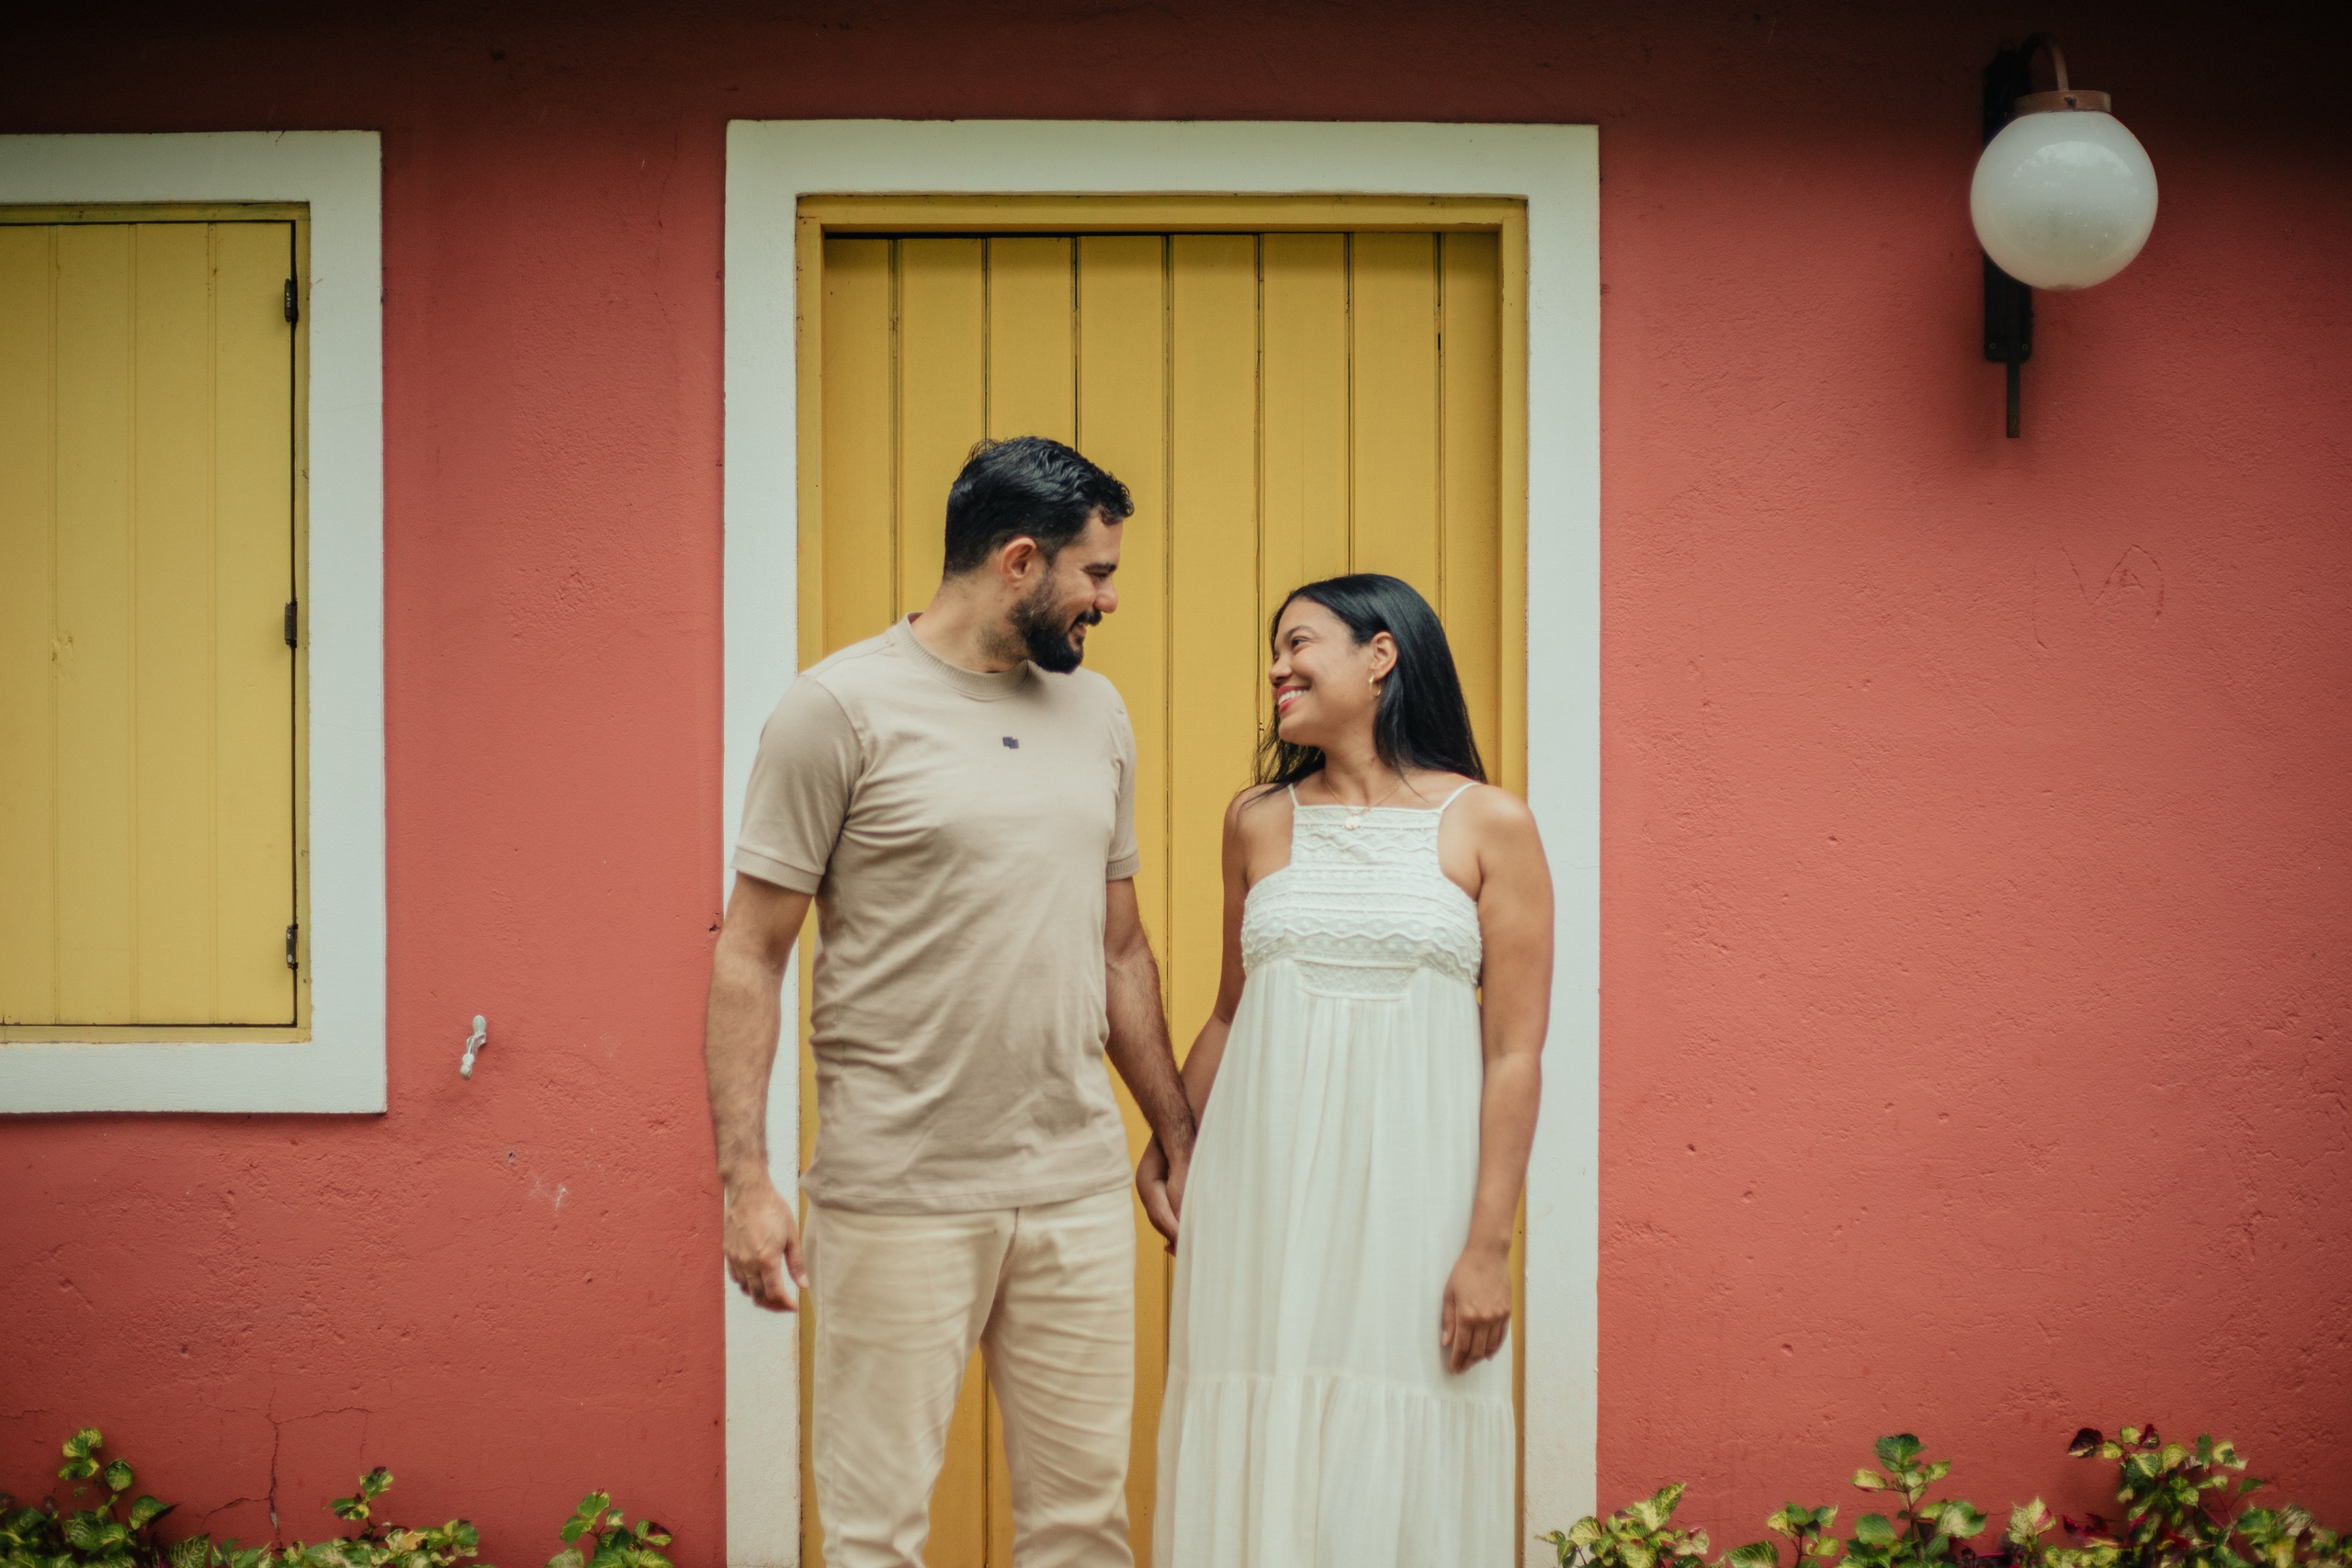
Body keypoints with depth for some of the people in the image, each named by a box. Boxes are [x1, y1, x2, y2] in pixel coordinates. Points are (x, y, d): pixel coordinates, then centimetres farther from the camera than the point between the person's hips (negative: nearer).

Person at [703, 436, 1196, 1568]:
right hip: (900, 1200, -5)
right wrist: (745, 1176, -12)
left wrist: (1175, 1134, 19)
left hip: (1080, 1190, 5)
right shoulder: (841, 707, -6)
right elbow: (750, 955, -5)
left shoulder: (1095, 713, 12)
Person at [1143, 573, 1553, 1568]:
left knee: (1396, 1459, 2)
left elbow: (1514, 1054, -3)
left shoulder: (1489, 825, -1)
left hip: (1410, 1184, -2)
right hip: (1266, 1189, 3)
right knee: (1264, 1453, 5)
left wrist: (1488, 1247, -7)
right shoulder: (1259, 820, 8)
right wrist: (1168, 1147, 19)